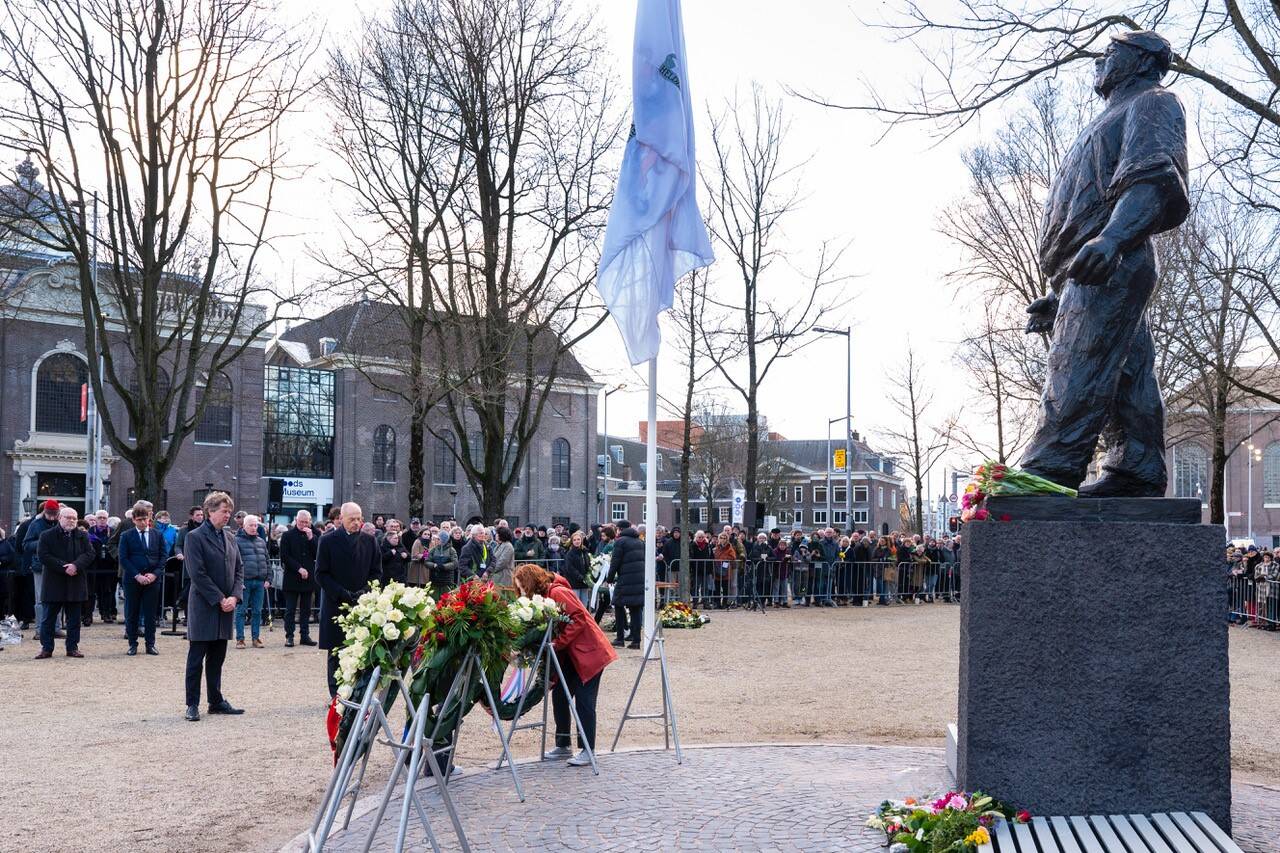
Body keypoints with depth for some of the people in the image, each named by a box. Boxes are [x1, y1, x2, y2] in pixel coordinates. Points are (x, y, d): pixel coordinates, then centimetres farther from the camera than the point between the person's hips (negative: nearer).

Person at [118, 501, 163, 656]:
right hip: (132, 580, -1)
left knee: (150, 614, 4)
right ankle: (132, 644, 13)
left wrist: (154, 574, -9)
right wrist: (137, 575, -13)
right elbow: (123, 559, -4)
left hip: (152, 580, 1)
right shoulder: (126, 536, 1)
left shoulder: (158, 535, 7)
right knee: (132, 614, 4)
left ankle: (150, 644, 11)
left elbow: (163, 557, 6)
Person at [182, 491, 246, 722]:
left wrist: (235, 597, -4)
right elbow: (197, 573, -14)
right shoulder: (194, 537, -8)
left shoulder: (230, 537, 12)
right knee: (196, 658, 1)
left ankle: (217, 701, 20)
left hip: (226, 607, 6)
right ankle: (192, 705, 8)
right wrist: (219, 599, -14)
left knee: (217, 658, 13)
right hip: (203, 608, -6)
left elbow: (239, 568, 11)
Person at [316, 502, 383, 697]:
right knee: (336, 652, 4)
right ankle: (336, 694, 11)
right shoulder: (328, 541, 0)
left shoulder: (369, 540, 8)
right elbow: (321, 573, -1)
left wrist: (365, 591, -6)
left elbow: (377, 571, 11)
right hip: (335, 605, -1)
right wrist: (341, 593, -11)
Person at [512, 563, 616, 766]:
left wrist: (557, 643, -23)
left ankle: (587, 750, 0)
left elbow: (579, 618, -23)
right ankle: (563, 746, 17)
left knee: (584, 700, -6)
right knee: (558, 694, 7)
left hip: (588, 651, -9)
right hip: (569, 655, 9)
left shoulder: (557, 593, -18)